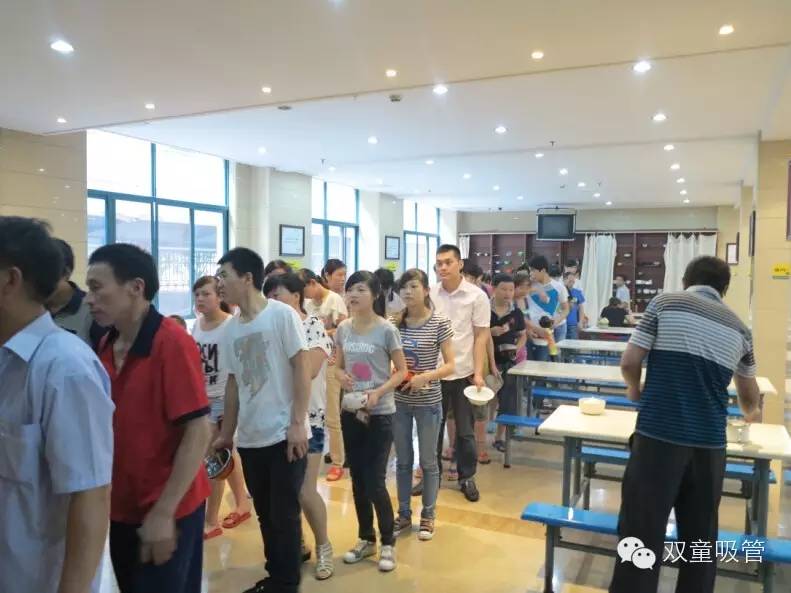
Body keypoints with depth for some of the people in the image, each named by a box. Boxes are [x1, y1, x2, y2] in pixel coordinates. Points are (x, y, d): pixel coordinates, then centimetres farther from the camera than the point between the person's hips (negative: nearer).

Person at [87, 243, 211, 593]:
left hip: (166, 513, -6)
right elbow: (105, 425, 11)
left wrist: (163, 512, -19)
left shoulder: (172, 343, -18)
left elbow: (197, 432, -19)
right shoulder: (106, 346, 1)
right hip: (121, 507, 6)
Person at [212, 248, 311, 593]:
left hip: (284, 434, -6)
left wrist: (297, 423, -16)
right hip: (250, 438, 6)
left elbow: (302, 369, -11)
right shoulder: (231, 328, 8)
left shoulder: (282, 315, -9)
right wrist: (225, 434, 14)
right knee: (265, 513, 16)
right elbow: (233, 383, 13)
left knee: (285, 514, 4)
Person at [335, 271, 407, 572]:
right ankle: (366, 539, 32)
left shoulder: (386, 329, -12)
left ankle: (388, 543, 20)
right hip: (350, 412, 5)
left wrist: (377, 392, -21)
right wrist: (341, 377, -10)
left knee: (374, 482, -2)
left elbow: (401, 371, -7)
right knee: (357, 480, 14)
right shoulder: (343, 328, 2)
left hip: (380, 414, -5)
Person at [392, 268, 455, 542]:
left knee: (428, 461, 11)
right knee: (403, 461, 15)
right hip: (399, 402, 3)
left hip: (428, 402, -3)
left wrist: (426, 376, -25)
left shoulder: (439, 323, -10)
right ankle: (404, 514, 31)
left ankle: (428, 516, 28)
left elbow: (450, 365, -10)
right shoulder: (395, 322, 0)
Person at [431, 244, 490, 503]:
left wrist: (478, 373, -10)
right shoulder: (429, 294, 0)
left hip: (464, 373, -1)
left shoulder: (477, 296, -5)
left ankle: (467, 478, 26)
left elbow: (481, 336, -4)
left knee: (465, 431, 10)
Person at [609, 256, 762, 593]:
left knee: (642, 530, 2)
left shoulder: (665, 303, 3)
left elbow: (629, 362, -3)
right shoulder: (738, 327, 14)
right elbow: (749, 395, 28)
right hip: (710, 441, 4)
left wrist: (635, 388, 19)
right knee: (700, 536, 16)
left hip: (658, 434, -3)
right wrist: (751, 413, 50)